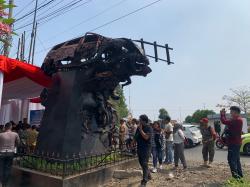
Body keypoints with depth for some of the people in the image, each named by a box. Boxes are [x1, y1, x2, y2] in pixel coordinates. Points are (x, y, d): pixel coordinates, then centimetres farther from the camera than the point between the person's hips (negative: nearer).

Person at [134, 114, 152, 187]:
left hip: (146, 148, -7)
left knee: (144, 164, -6)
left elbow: (146, 137, -24)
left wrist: (140, 130, -22)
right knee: (141, 163, 16)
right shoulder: (139, 128, 8)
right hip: (139, 147, 8)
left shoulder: (149, 128, -12)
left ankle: (144, 181, 0)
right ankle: (148, 175, 35)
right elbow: (136, 136, 19)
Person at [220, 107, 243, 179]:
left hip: (234, 143, -10)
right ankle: (239, 175, 26)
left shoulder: (237, 120, -20)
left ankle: (236, 176, -2)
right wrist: (224, 114, 8)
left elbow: (224, 122, -26)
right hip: (236, 143, 10)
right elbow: (227, 122, 15)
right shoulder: (238, 119, 13)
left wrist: (222, 114, -10)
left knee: (231, 159, -5)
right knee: (236, 159, 17)